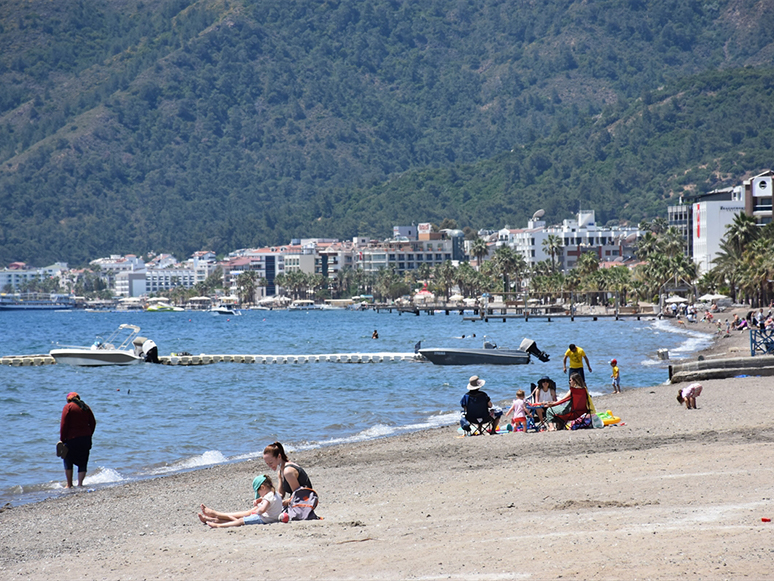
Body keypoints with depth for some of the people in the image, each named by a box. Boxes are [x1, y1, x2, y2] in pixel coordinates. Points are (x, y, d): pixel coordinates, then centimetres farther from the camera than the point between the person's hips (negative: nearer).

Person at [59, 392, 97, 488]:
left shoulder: (68, 407, -5)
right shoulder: (86, 408, 10)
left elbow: (64, 424, -10)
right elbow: (93, 423, 10)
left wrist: (62, 439, -6)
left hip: (72, 439, -4)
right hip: (85, 439, 4)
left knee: (68, 462, 8)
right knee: (83, 462, 8)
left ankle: (69, 484, 7)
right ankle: (80, 483, 2)